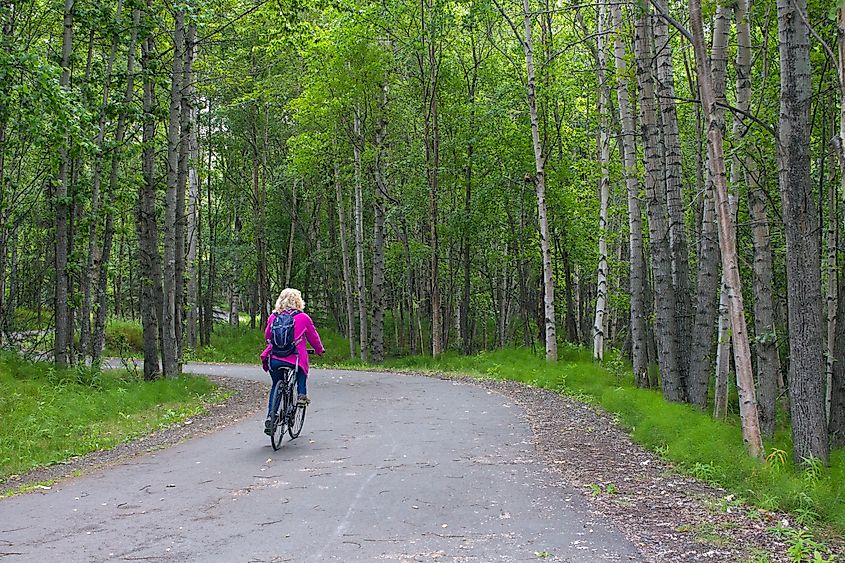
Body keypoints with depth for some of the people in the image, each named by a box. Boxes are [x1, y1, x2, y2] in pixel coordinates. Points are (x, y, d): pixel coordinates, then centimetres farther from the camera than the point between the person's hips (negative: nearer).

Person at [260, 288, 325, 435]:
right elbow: (313, 337, 12)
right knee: (302, 368, 32)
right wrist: (320, 350, 31)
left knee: (275, 386, 20)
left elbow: (267, 336, 22)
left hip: (274, 359, 2)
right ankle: (301, 394, 16)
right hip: (295, 359, -2)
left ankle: (270, 416, 9)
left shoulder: (273, 317, 8)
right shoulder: (303, 317, 1)